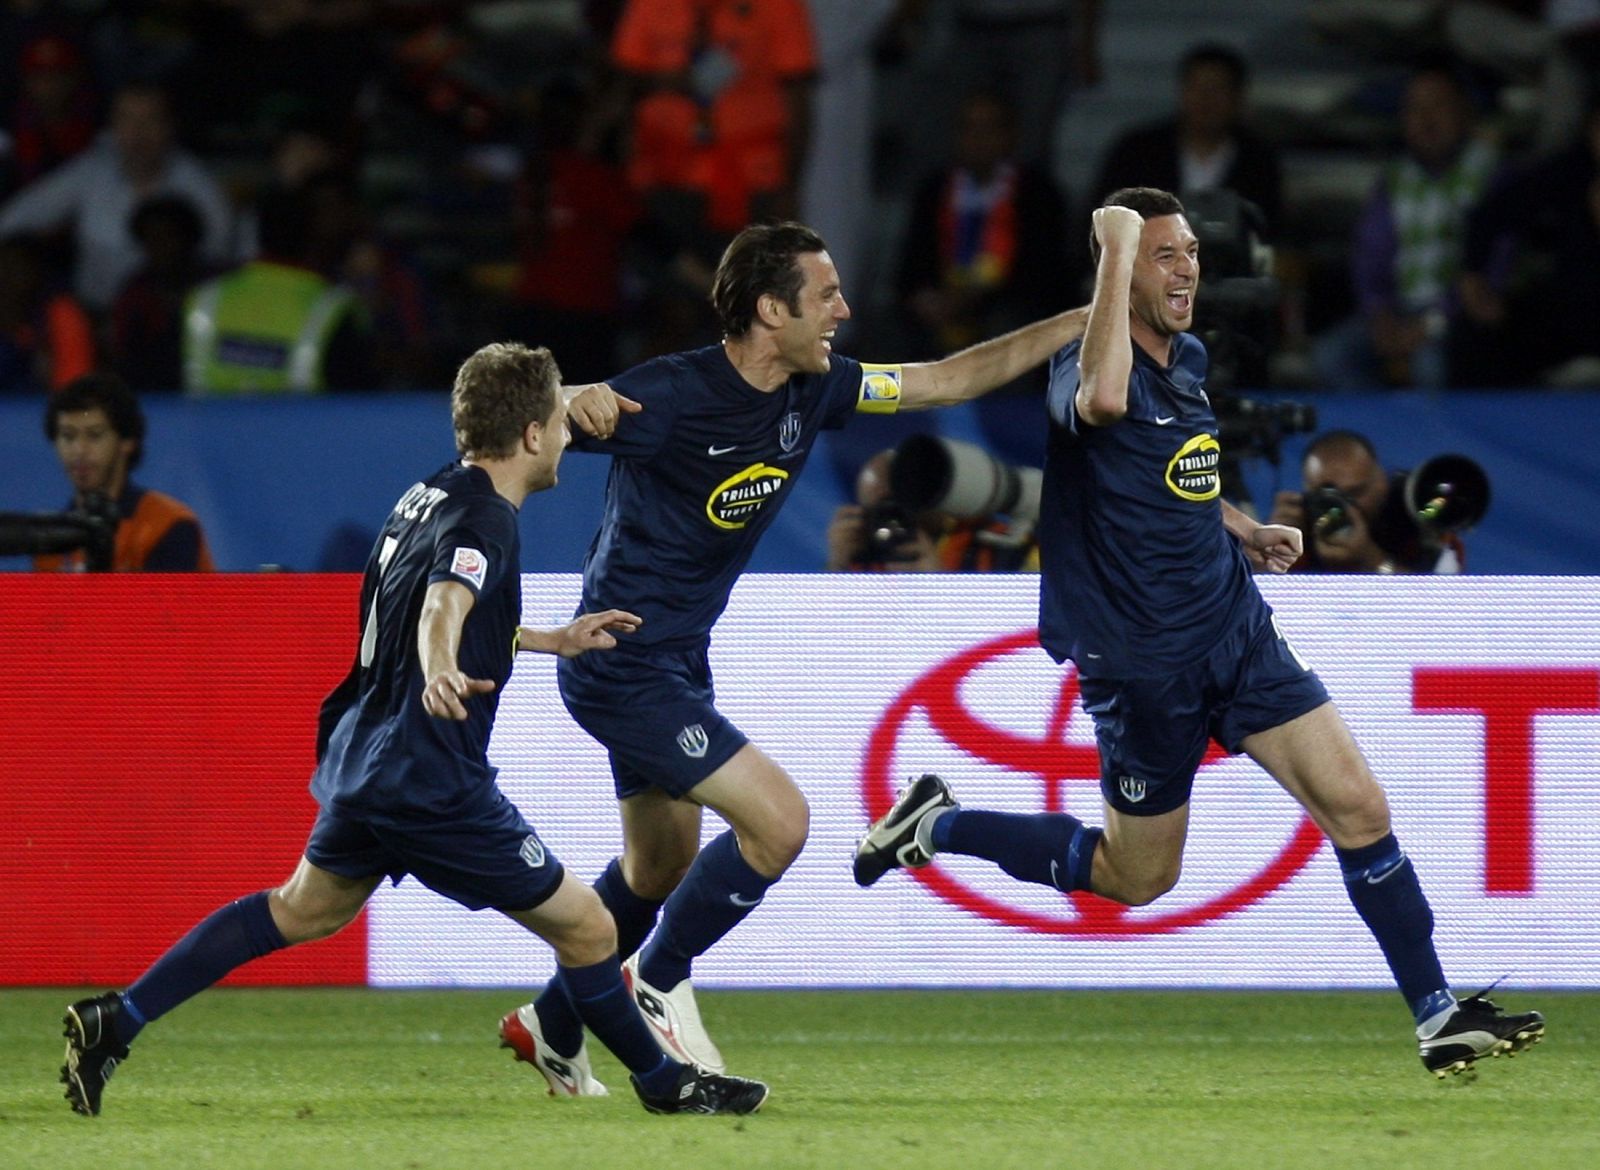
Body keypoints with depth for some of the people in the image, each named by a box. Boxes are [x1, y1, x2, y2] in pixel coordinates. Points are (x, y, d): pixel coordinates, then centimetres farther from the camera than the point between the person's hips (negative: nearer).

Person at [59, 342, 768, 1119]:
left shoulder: (428, 497, 12)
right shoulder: (484, 521, -17)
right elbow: (443, 606, -37)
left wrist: (551, 641, 33)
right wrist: (441, 672, -58)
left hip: (361, 761, 10)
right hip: (432, 784, -10)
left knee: (303, 911, 26)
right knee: (585, 930, 1)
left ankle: (116, 1021, 21)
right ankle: (666, 1084, 15)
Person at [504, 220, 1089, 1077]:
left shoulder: (812, 391, 0)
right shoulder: (671, 395, -21)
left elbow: (948, 379, 11)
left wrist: (1081, 323, 8)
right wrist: (574, 406, -42)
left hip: (676, 663, 9)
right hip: (624, 665, -9)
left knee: (661, 869, 20)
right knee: (777, 819, -15)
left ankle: (553, 1024, 38)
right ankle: (658, 981, 3)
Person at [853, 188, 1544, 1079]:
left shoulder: (1191, 360, 8)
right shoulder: (1085, 367, -19)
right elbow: (1103, 401, -47)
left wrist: (1245, 531, 10)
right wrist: (1115, 250, -40)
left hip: (1236, 630, 7)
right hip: (1145, 663, -7)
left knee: (1358, 806, -5)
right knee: (1138, 879, 7)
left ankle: (1441, 1019, 0)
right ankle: (936, 824, 26)